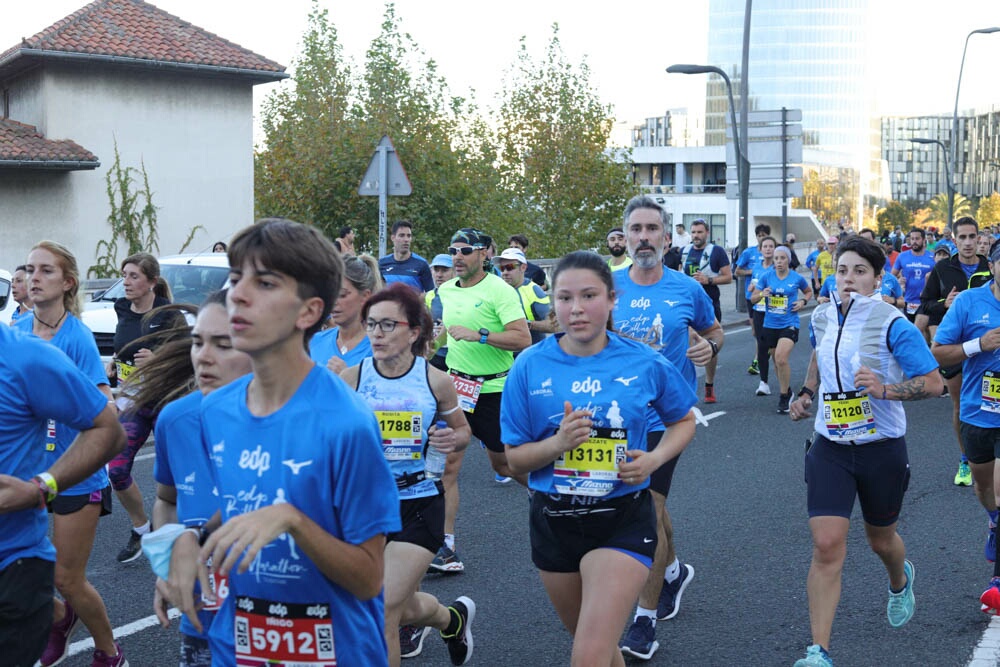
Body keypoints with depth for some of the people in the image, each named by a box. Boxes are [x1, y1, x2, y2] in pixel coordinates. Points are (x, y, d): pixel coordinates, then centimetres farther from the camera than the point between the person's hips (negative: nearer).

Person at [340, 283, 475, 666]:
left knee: (383, 611, -9)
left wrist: (453, 440, -13)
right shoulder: (350, 379, -6)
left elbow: (462, 431, 10)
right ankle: (454, 618, 51)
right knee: (404, 607, 16)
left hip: (420, 502, -2)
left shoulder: (436, 382, -6)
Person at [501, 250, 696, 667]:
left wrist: (654, 458, -9)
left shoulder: (645, 364, -8)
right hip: (554, 520, 3)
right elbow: (515, 457, -2)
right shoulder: (531, 366, -7)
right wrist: (559, 442, -22)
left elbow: (683, 421, 10)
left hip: (623, 522, -2)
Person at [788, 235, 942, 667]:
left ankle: (900, 581, 58)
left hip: (881, 448, -2)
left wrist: (885, 389, -29)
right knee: (826, 547, -11)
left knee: (880, 539, 19)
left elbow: (934, 382, -15)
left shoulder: (892, 324, -15)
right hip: (830, 448, 3)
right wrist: (806, 393, 12)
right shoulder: (821, 319, 1)